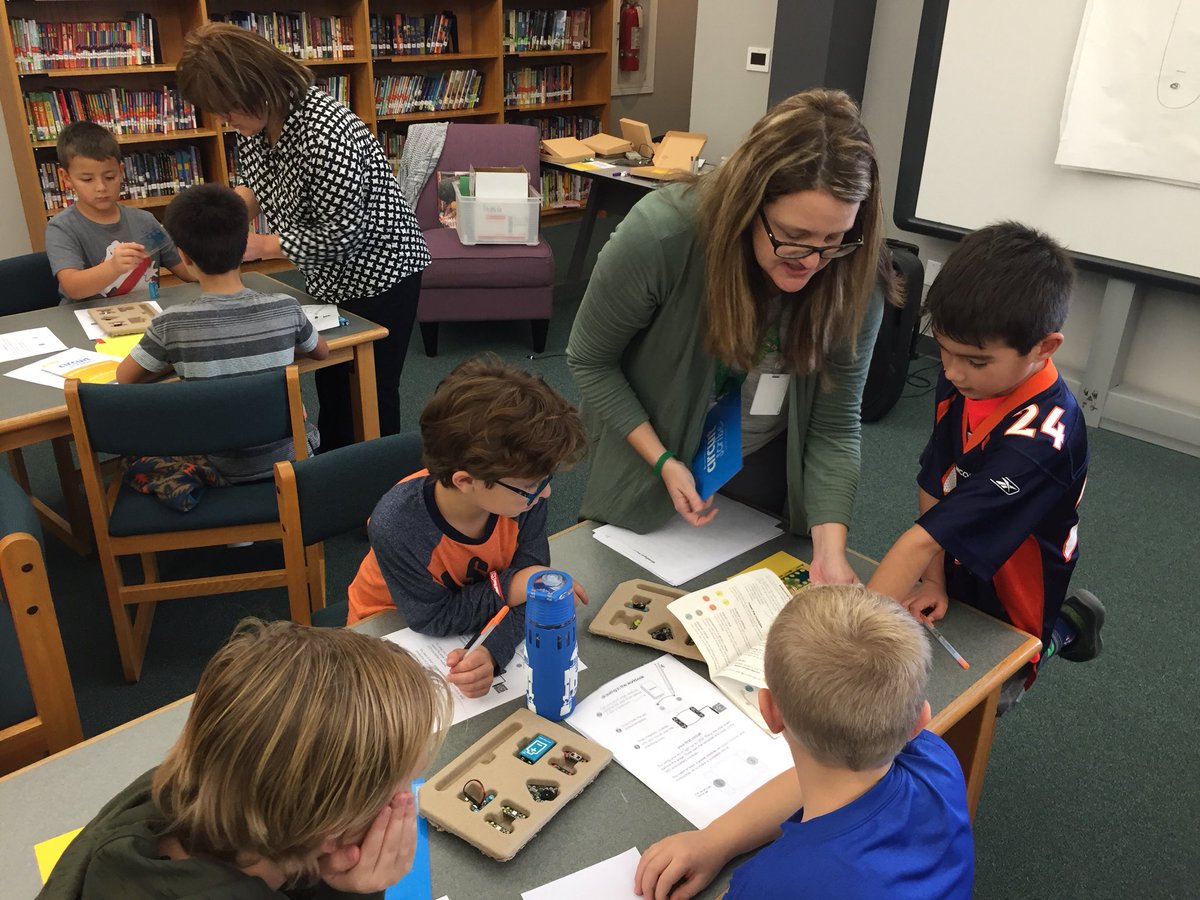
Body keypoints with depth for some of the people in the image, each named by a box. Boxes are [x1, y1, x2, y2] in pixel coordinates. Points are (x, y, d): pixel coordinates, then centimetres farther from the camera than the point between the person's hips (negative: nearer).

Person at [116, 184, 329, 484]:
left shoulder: (172, 324, -18)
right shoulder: (285, 309, -14)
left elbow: (124, 377, -1)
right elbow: (322, 351, 7)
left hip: (224, 471, -1)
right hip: (290, 459, 1)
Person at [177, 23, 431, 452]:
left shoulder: (324, 132, -31)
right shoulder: (257, 118, -6)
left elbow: (340, 234, -27)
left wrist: (258, 246, -20)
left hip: (378, 274, -8)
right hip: (330, 280, 8)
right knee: (330, 384, 18)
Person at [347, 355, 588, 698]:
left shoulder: (522, 492, -24)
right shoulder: (396, 527, -33)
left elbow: (529, 585, -20)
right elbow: (433, 618, -21)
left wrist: (491, 653, -36)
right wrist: (506, 589, -29)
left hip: (480, 623, 4)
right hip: (391, 629, -3)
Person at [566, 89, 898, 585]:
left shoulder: (855, 277, -25)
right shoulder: (658, 236, -33)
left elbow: (835, 424, -19)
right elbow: (590, 361, -18)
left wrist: (830, 548, -30)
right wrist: (664, 462, -23)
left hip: (767, 465, 2)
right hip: (652, 455, -1)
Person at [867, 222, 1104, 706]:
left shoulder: (1036, 441, -38)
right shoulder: (963, 378, -16)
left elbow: (923, 540, -43)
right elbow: (931, 484, -8)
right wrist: (933, 579, -14)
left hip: (1003, 603, -6)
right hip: (955, 570, 6)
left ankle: (1062, 629, 27)